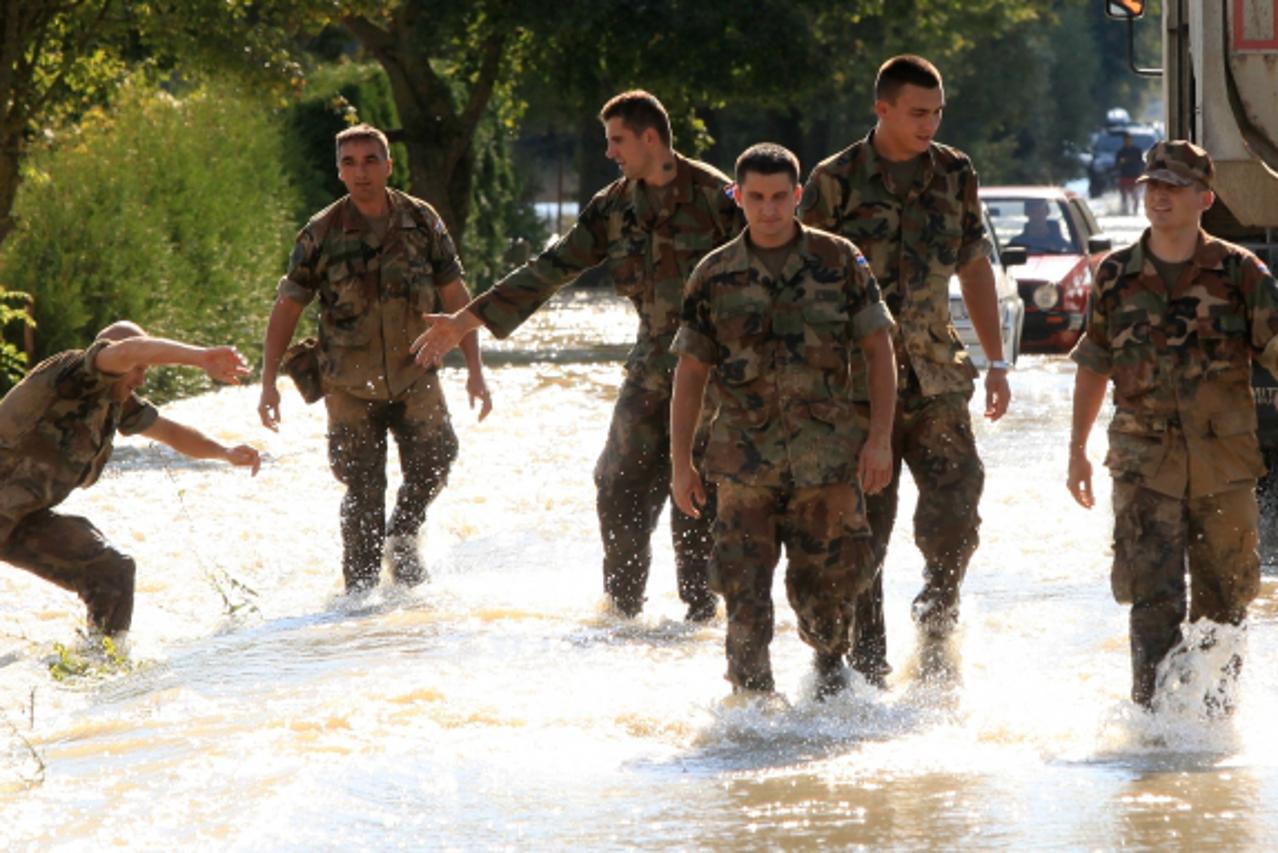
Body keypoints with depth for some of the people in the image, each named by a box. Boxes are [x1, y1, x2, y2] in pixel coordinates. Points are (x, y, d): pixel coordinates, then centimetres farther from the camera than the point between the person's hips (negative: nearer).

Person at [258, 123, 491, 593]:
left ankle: (402, 535, 12)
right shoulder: (321, 234, -6)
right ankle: (360, 591, 10)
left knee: (433, 457, -16)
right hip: (350, 385, -1)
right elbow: (286, 308, 0)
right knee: (364, 492, -2)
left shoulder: (421, 221, -2)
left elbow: (455, 296, 5)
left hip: (414, 374, 1)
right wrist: (269, 383, -6)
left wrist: (474, 370, 1)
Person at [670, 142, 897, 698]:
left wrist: (880, 439, -4)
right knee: (744, 596, -6)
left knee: (824, 590, 5)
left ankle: (831, 671, 31)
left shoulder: (838, 262, 2)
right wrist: (681, 463, 4)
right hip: (746, 460, 1)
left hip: (827, 458, -1)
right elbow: (690, 372, 9)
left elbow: (879, 350, 5)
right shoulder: (715, 276, 5)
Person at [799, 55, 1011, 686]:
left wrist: (996, 362, 16)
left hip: (935, 374, 3)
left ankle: (937, 615, 13)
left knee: (955, 504, -13)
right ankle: (868, 670, 8)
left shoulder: (954, 176, 8)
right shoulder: (836, 182, -4)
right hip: (859, 380, -3)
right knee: (864, 529, -1)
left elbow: (975, 269, 18)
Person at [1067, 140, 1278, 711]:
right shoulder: (1117, 275, 6)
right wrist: (1078, 448, 19)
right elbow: (1093, 365, 17)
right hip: (1145, 460, 0)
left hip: (1225, 462, 0)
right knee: (1155, 598, -12)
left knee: (1224, 601, 8)